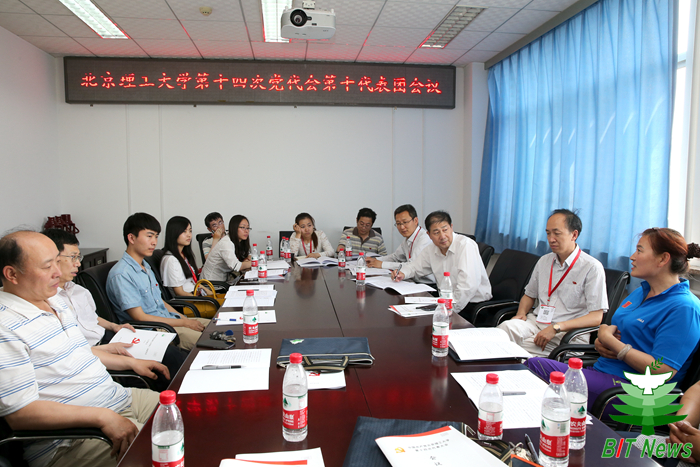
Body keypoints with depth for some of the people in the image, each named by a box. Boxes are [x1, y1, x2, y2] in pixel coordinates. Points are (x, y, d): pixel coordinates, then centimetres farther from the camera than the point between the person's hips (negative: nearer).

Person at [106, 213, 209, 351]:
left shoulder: (146, 267, 16)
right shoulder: (121, 275, -15)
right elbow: (140, 318, -17)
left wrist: (184, 318, 6)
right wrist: (184, 323, -14)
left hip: (171, 320, 9)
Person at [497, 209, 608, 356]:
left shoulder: (592, 268, -5)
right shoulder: (544, 261, 15)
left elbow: (596, 317, -11)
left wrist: (556, 327, -22)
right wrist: (521, 313, 2)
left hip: (568, 333, -5)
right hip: (536, 321, 5)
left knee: (525, 345, -32)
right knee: (507, 326, -29)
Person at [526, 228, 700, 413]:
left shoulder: (683, 307, -13)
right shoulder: (641, 292, 16)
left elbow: (662, 371, -20)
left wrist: (608, 339, -14)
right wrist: (600, 342, -3)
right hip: (603, 372, 9)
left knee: (537, 366, -23)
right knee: (534, 364, -13)